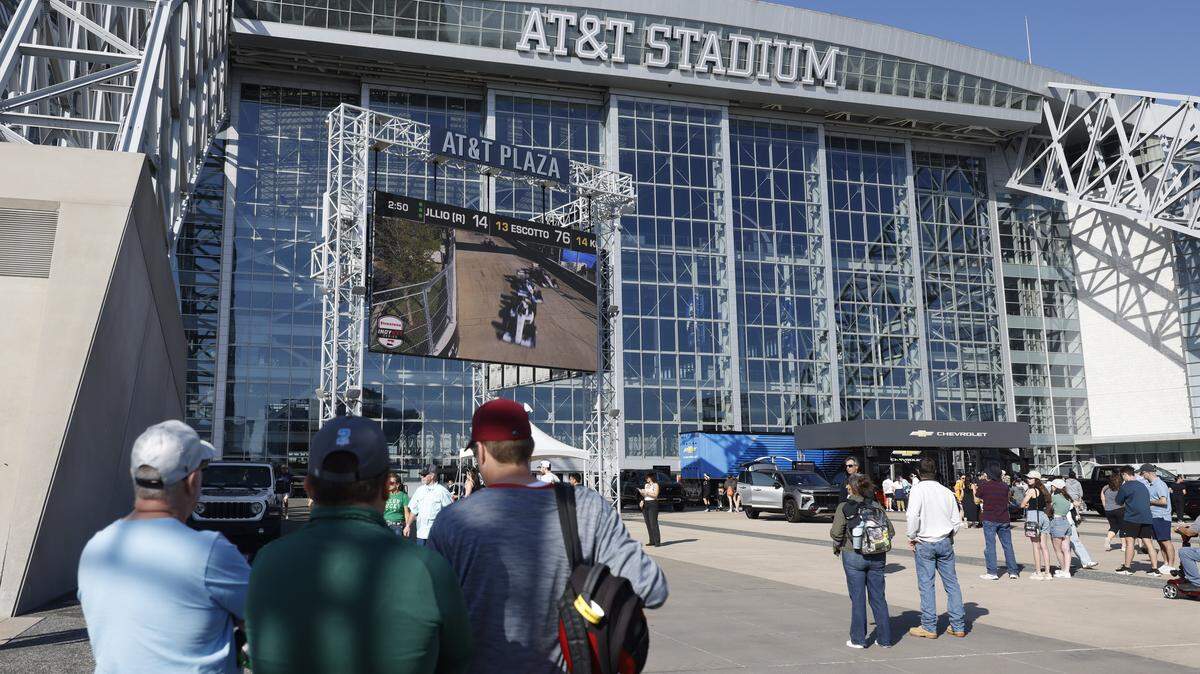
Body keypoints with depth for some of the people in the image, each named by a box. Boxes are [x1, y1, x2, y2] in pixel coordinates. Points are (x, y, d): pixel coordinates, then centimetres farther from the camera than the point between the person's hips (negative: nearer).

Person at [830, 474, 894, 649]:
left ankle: (858, 639, 10)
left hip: (853, 556, -3)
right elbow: (890, 530, 2)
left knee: (858, 599, 5)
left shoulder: (844, 507, -8)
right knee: (879, 598, 11)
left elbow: (836, 532, -12)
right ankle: (885, 638, 15)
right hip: (877, 557, 3)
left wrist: (837, 547, 7)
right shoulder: (876, 506, 3)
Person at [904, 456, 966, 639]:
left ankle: (929, 627, 6)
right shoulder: (947, 492, 4)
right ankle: (958, 626, 14)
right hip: (945, 542, 4)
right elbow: (956, 521, 7)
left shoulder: (918, 489, -10)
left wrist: (912, 537, -7)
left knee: (926, 585, 2)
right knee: (951, 583, 10)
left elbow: (913, 515, -20)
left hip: (925, 544, -4)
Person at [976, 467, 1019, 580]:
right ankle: (1013, 571, 11)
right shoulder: (1004, 486, 5)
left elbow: (977, 499, 8)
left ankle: (992, 573, -3)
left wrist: (974, 490, 27)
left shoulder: (984, 486, -5)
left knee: (990, 545, -1)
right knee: (1008, 545, 9)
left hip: (990, 520, -3)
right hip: (1004, 520, 4)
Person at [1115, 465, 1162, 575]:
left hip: (1132, 518, -7)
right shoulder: (1143, 486, 17)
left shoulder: (1125, 486, -6)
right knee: (1148, 543, 6)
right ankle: (1155, 569, 3)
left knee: (1129, 541, -2)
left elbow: (1119, 502, 2)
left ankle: (1127, 567, 0)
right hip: (1147, 518, 7)